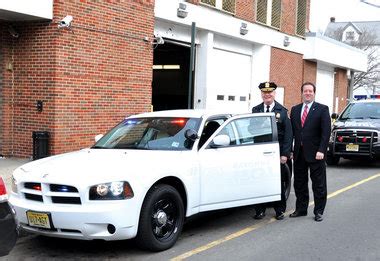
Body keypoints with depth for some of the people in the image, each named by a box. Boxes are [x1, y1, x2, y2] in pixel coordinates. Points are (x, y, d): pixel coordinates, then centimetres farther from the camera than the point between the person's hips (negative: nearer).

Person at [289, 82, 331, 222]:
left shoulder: (322, 109, -2)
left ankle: (319, 211, 14)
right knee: (299, 184, 11)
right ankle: (301, 209, 23)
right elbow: (291, 130, 11)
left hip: (315, 154, -4)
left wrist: (321, 151, -17)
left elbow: (326, 131, -9)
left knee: (318, 184, 4)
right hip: (299, 153, 4)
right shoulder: (295, 110, 11)